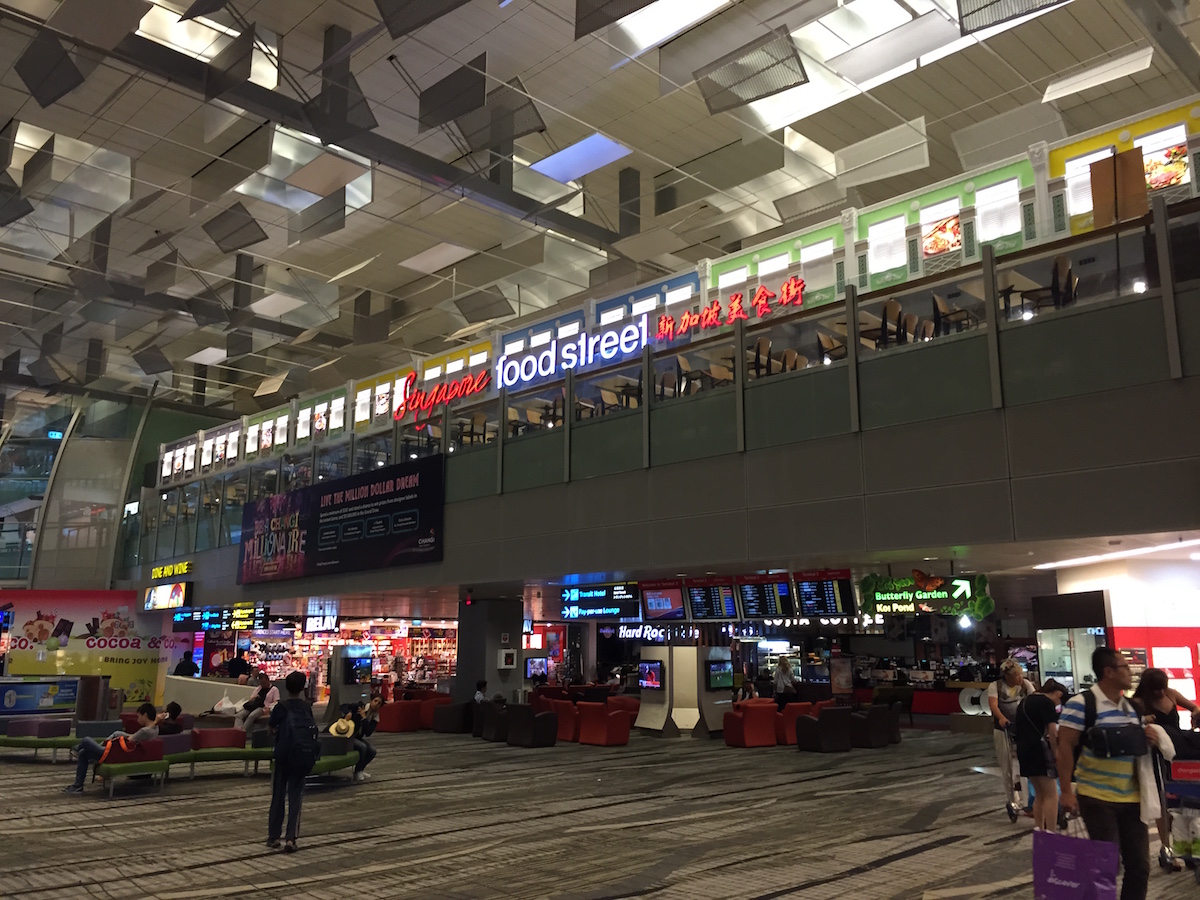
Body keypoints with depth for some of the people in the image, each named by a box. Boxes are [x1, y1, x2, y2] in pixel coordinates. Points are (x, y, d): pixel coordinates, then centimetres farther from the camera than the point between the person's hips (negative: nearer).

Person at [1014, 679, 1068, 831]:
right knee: (1051, 794, -3)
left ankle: (1039, 830, 24)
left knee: (1039, 793, 19)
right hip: (1038, 748, -9)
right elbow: (1052, 733, -16)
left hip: (1023, 749, 9)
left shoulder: (1026, 700, 19)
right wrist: (1056, 753, -5)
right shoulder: (1047, 702, -8)